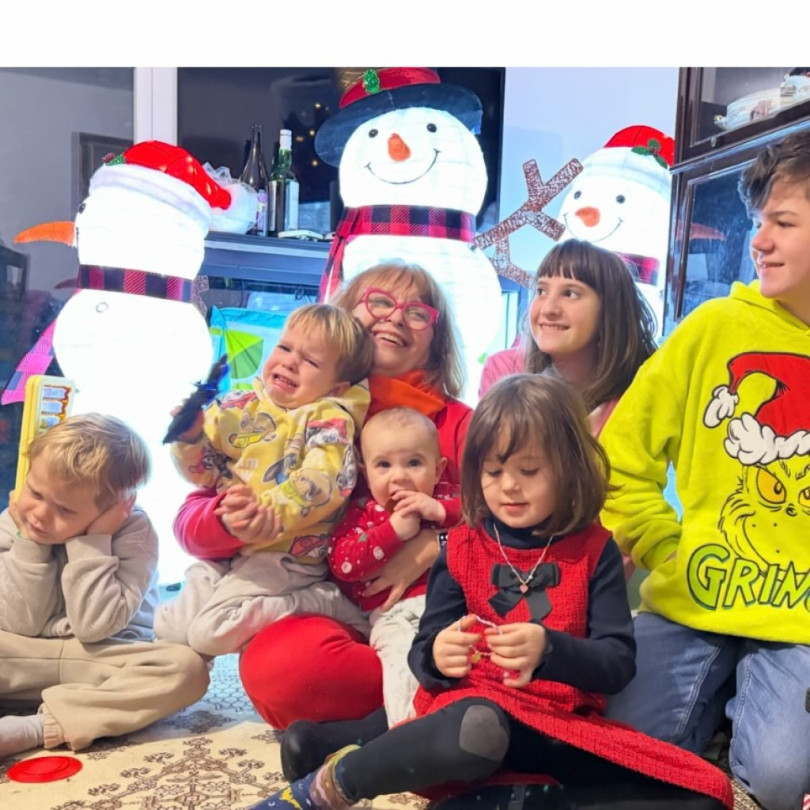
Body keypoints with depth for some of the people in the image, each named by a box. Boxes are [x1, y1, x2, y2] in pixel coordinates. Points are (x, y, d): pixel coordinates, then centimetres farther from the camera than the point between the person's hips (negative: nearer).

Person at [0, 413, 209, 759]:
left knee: (187, 667, -32)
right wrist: (28, 545, -17)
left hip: (101, 661, -2)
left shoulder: (133, 533, -15)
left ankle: (30, 729, -32)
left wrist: (92, 543, -25)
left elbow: (94, 627, -21)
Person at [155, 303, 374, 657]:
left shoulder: (330, 419, -9)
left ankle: (324, 604, -5)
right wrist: (190, 436, -6)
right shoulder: (240, 407, 7)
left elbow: (323, 484, -25)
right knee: (168, 626, 5)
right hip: (223, 546, 7)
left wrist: (268, 512, -35)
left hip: (285, 554, -7)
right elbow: (204, 472, 13)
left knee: (210, 631, -19)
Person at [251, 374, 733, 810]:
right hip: (471, 708, -2)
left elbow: (619, 664, -4)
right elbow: (422, 653, 4)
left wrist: (549, 651, -25)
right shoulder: (462, 549, 5)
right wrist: (436, 657, -21)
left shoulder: (595, 552, 4)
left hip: (560, 725, 2)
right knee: (477, 730, -39)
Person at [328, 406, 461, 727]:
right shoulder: (362, 512, 10)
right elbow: (341, 562, -6)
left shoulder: (447, 497, 16)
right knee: (402, 653, -28)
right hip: (395, 614, -2)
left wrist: (440, 511, -15)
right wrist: (394, 531, -12)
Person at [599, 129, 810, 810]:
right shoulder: (715, 327, -1)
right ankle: (716, 698, 16)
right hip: (690, 603, 1)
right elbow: (622, 456, 3)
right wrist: (670, 555, -2)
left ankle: (749, 702, 11)